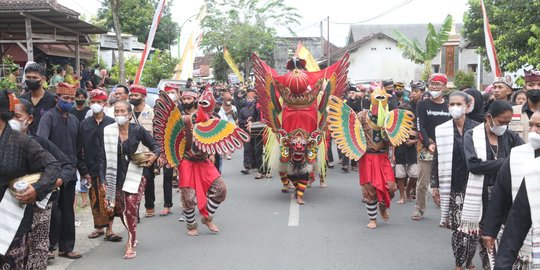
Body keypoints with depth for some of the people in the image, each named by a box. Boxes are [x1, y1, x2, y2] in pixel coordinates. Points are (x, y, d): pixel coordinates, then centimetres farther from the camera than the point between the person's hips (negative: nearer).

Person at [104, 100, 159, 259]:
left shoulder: (137, 130, -6)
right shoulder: (108, 131, -2)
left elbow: (155, 146, 3)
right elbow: (106, 157, 1)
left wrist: (154, 156, -18)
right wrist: (104, 179, -2)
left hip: (134, 175, -3)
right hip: (116, 177, 3)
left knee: (130, 209, -12)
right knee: (121, 210, 11)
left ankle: (131, 245, -1)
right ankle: (132, 238, 35)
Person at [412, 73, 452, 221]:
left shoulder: (449, 106, 9)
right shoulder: (423, 105, 5)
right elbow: (420, 127, -3)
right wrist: (429, 144, -15)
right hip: (426, 149, -1)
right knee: (422, 183, 3)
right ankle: (419, 210, 17)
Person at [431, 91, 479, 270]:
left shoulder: (476, 129, 0)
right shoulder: (442, 130, 2)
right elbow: (437, 159, 4)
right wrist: (435, 186, 3)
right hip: (452, 186, 0)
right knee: (458, 227, -2)